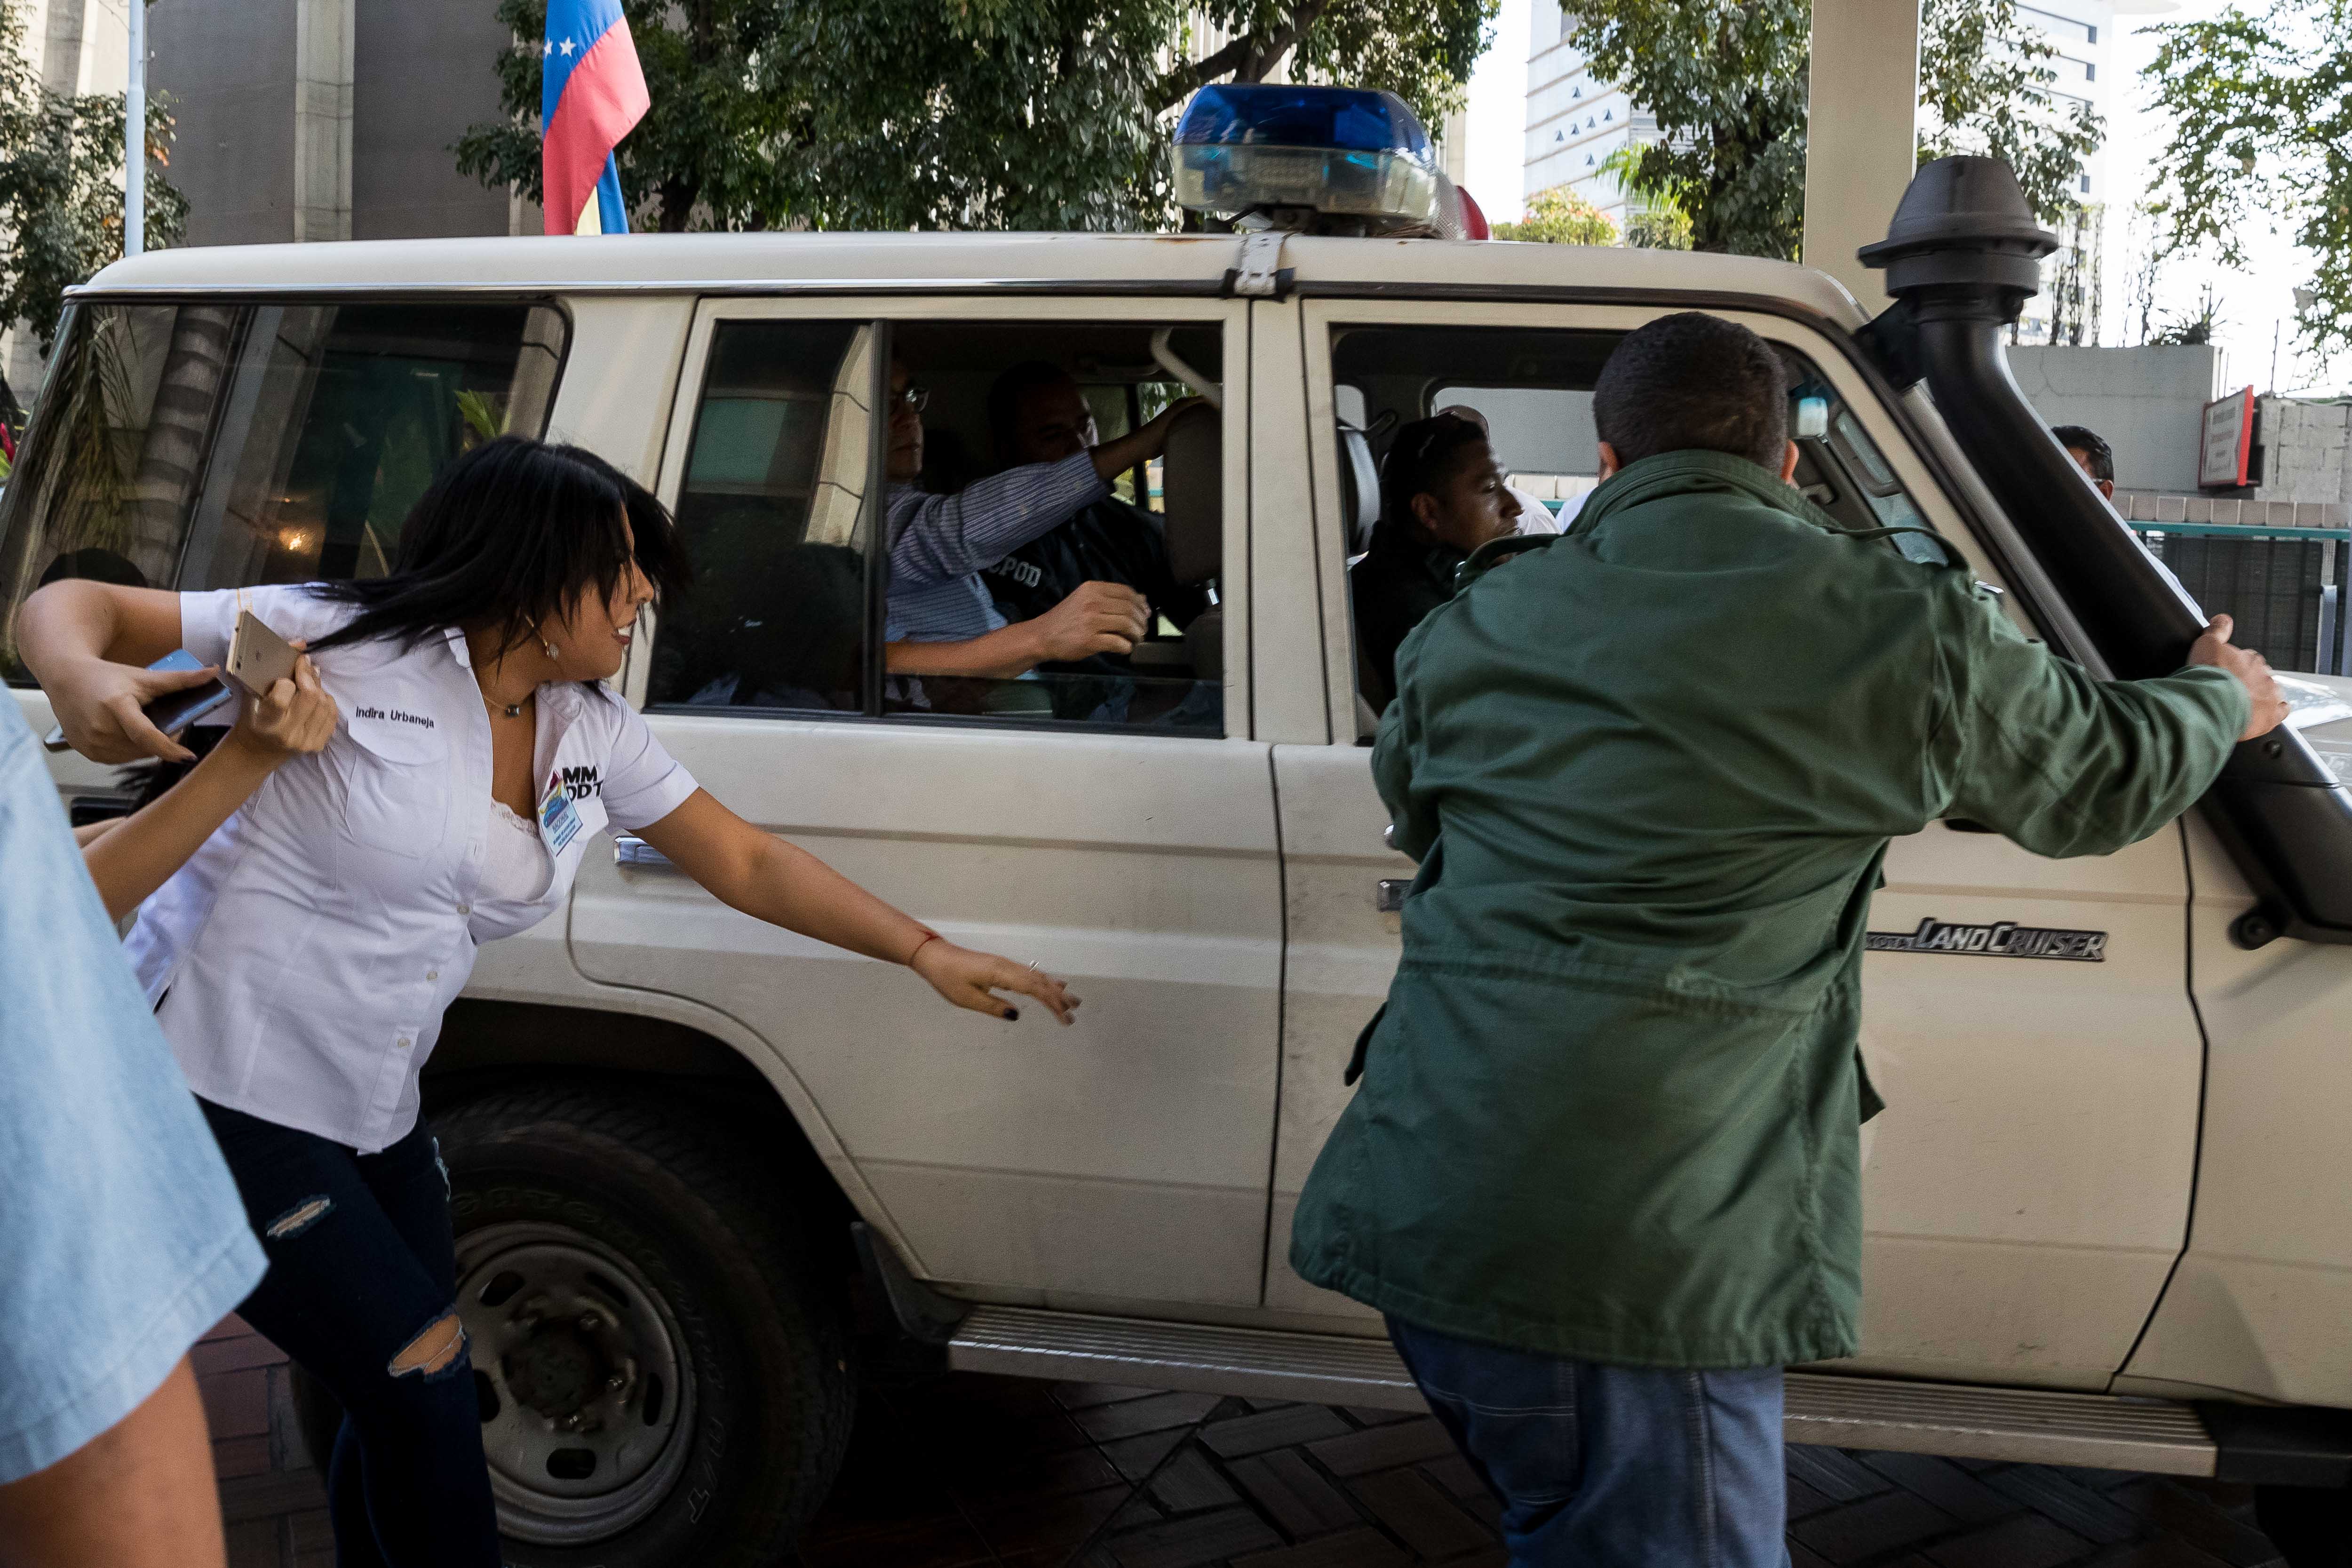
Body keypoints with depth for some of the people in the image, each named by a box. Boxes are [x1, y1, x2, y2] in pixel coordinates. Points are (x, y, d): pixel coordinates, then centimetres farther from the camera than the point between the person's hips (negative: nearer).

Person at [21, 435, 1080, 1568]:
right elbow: (75, 606, -11)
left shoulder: (591, 735, 4)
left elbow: (749, 865, 8)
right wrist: (82, 680, -35)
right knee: (425, 1382, -7)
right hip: (223, 1089, -7)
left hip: (372, 1117, 7)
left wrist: (927, 954, 2)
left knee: (403, 1412, 14)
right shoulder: (341, 644, -15)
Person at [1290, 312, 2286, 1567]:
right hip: (1641, 1262, -5)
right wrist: (2223, 697, 39)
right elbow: (2102, 778, 16)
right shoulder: (1901, 628, -1)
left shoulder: (1474, 628, 9)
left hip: (1415, 1220, 5)